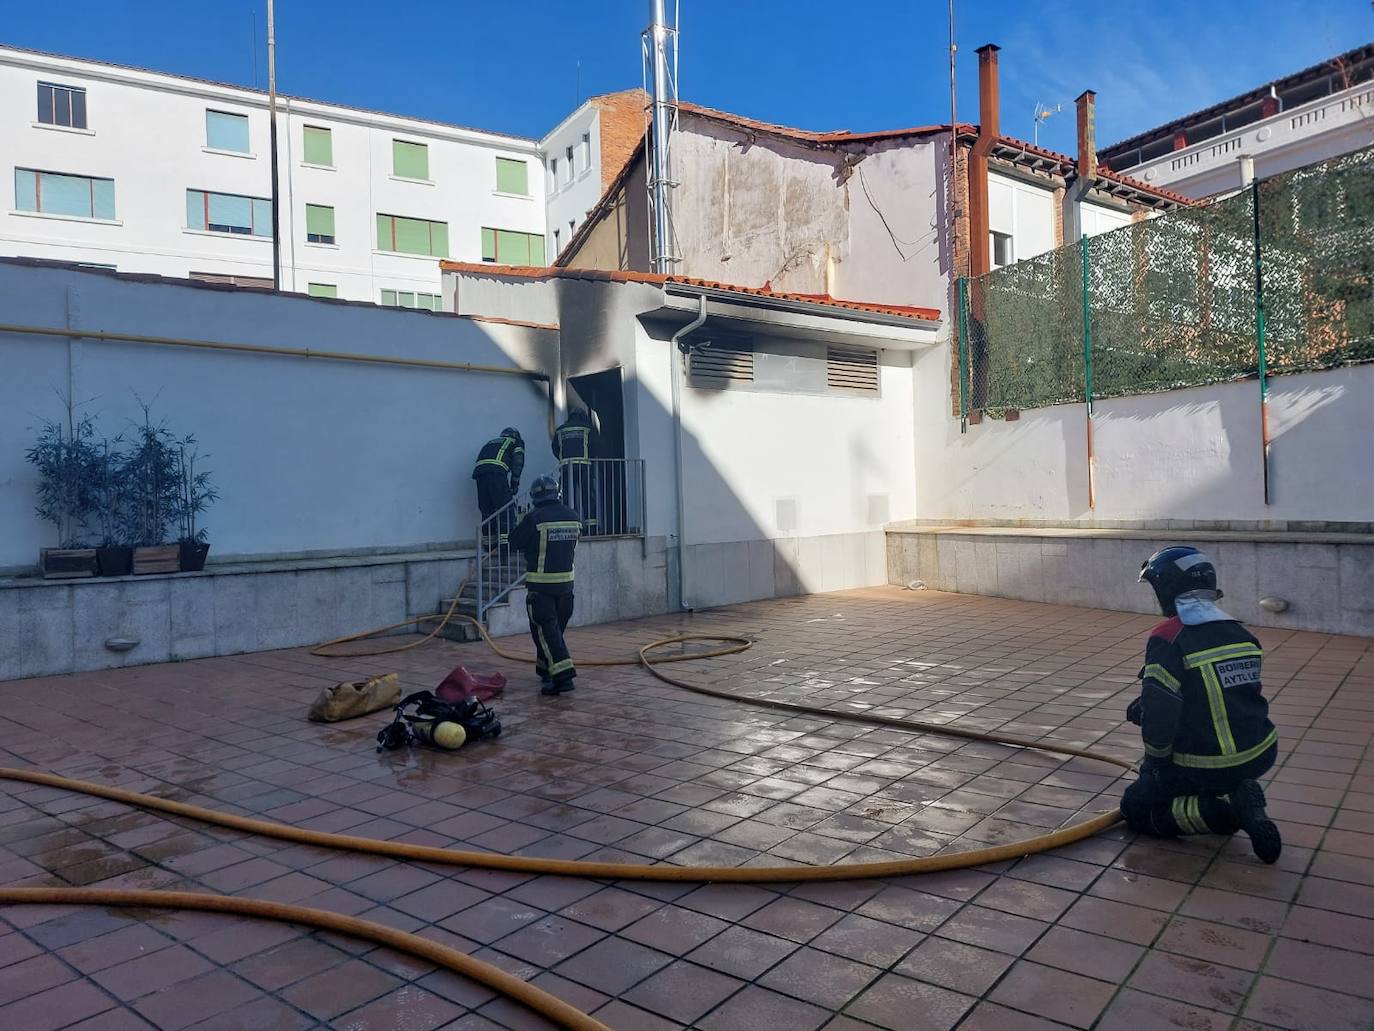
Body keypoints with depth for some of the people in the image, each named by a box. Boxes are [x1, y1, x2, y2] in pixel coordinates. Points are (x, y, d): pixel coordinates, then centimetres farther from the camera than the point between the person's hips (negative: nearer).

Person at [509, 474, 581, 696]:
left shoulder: (534, 518, -15)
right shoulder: (573, 517, 1)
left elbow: (515, 542, -4)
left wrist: (522, 523, 14)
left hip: (540, 585, -6)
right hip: (566, 581, 6)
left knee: (545, 629, -4)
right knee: (556, 626, 19)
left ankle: (562, 675, -14)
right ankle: (545, 668, 33)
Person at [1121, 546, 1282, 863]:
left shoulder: (1167, 639, -18)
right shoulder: (1241, 634, 5)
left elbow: (1159, 711, -20)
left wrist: (1155, 761, -1)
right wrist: (1147, 705, 19)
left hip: (1204, 766, -7)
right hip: (1259, 756, 7)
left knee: (1136, 808, 11)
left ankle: (1224, 811, -9)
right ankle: (1241, 794, 9)